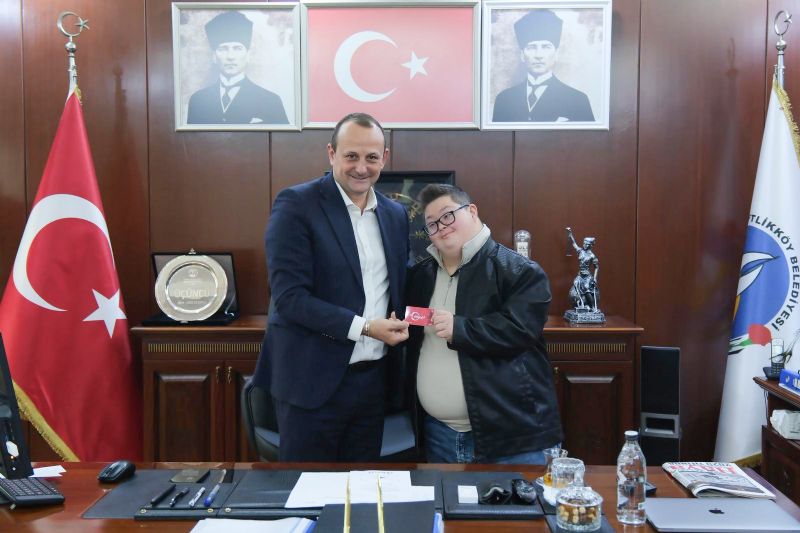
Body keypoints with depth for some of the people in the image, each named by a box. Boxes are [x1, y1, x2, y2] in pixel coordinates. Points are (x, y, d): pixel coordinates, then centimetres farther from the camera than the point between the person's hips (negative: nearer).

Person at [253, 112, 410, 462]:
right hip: (314, 380, -5)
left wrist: (400, 326, -1)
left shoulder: (396, 215, 9)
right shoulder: (296, 204, -9)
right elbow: (289, 296, -16)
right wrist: (363, 327, -19)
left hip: (373, 379, 6)